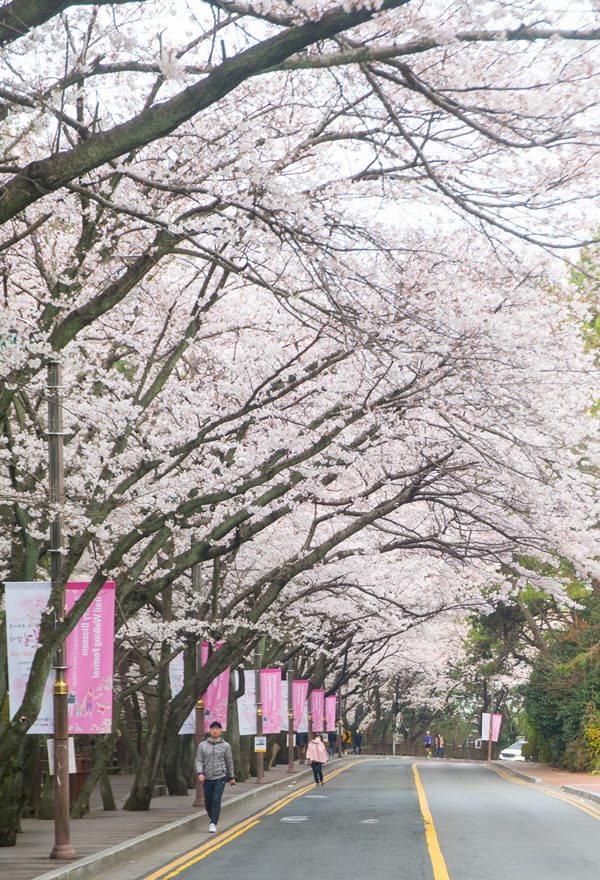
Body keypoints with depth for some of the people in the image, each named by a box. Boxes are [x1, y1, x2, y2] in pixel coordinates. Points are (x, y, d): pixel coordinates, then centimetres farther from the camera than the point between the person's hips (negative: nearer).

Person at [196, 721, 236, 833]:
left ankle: (213, 824, -11)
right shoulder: (202, 745, 4)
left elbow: (229, 762, 11)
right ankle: (213, 820, 29)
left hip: (220, 777, -2)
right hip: (207, 778, 2)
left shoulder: (225, 746, 3)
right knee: (208, 803, 7)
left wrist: (231, 777, 16)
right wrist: (199, 773, -15)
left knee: (216, 801, -14)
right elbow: (199, 760, 1)